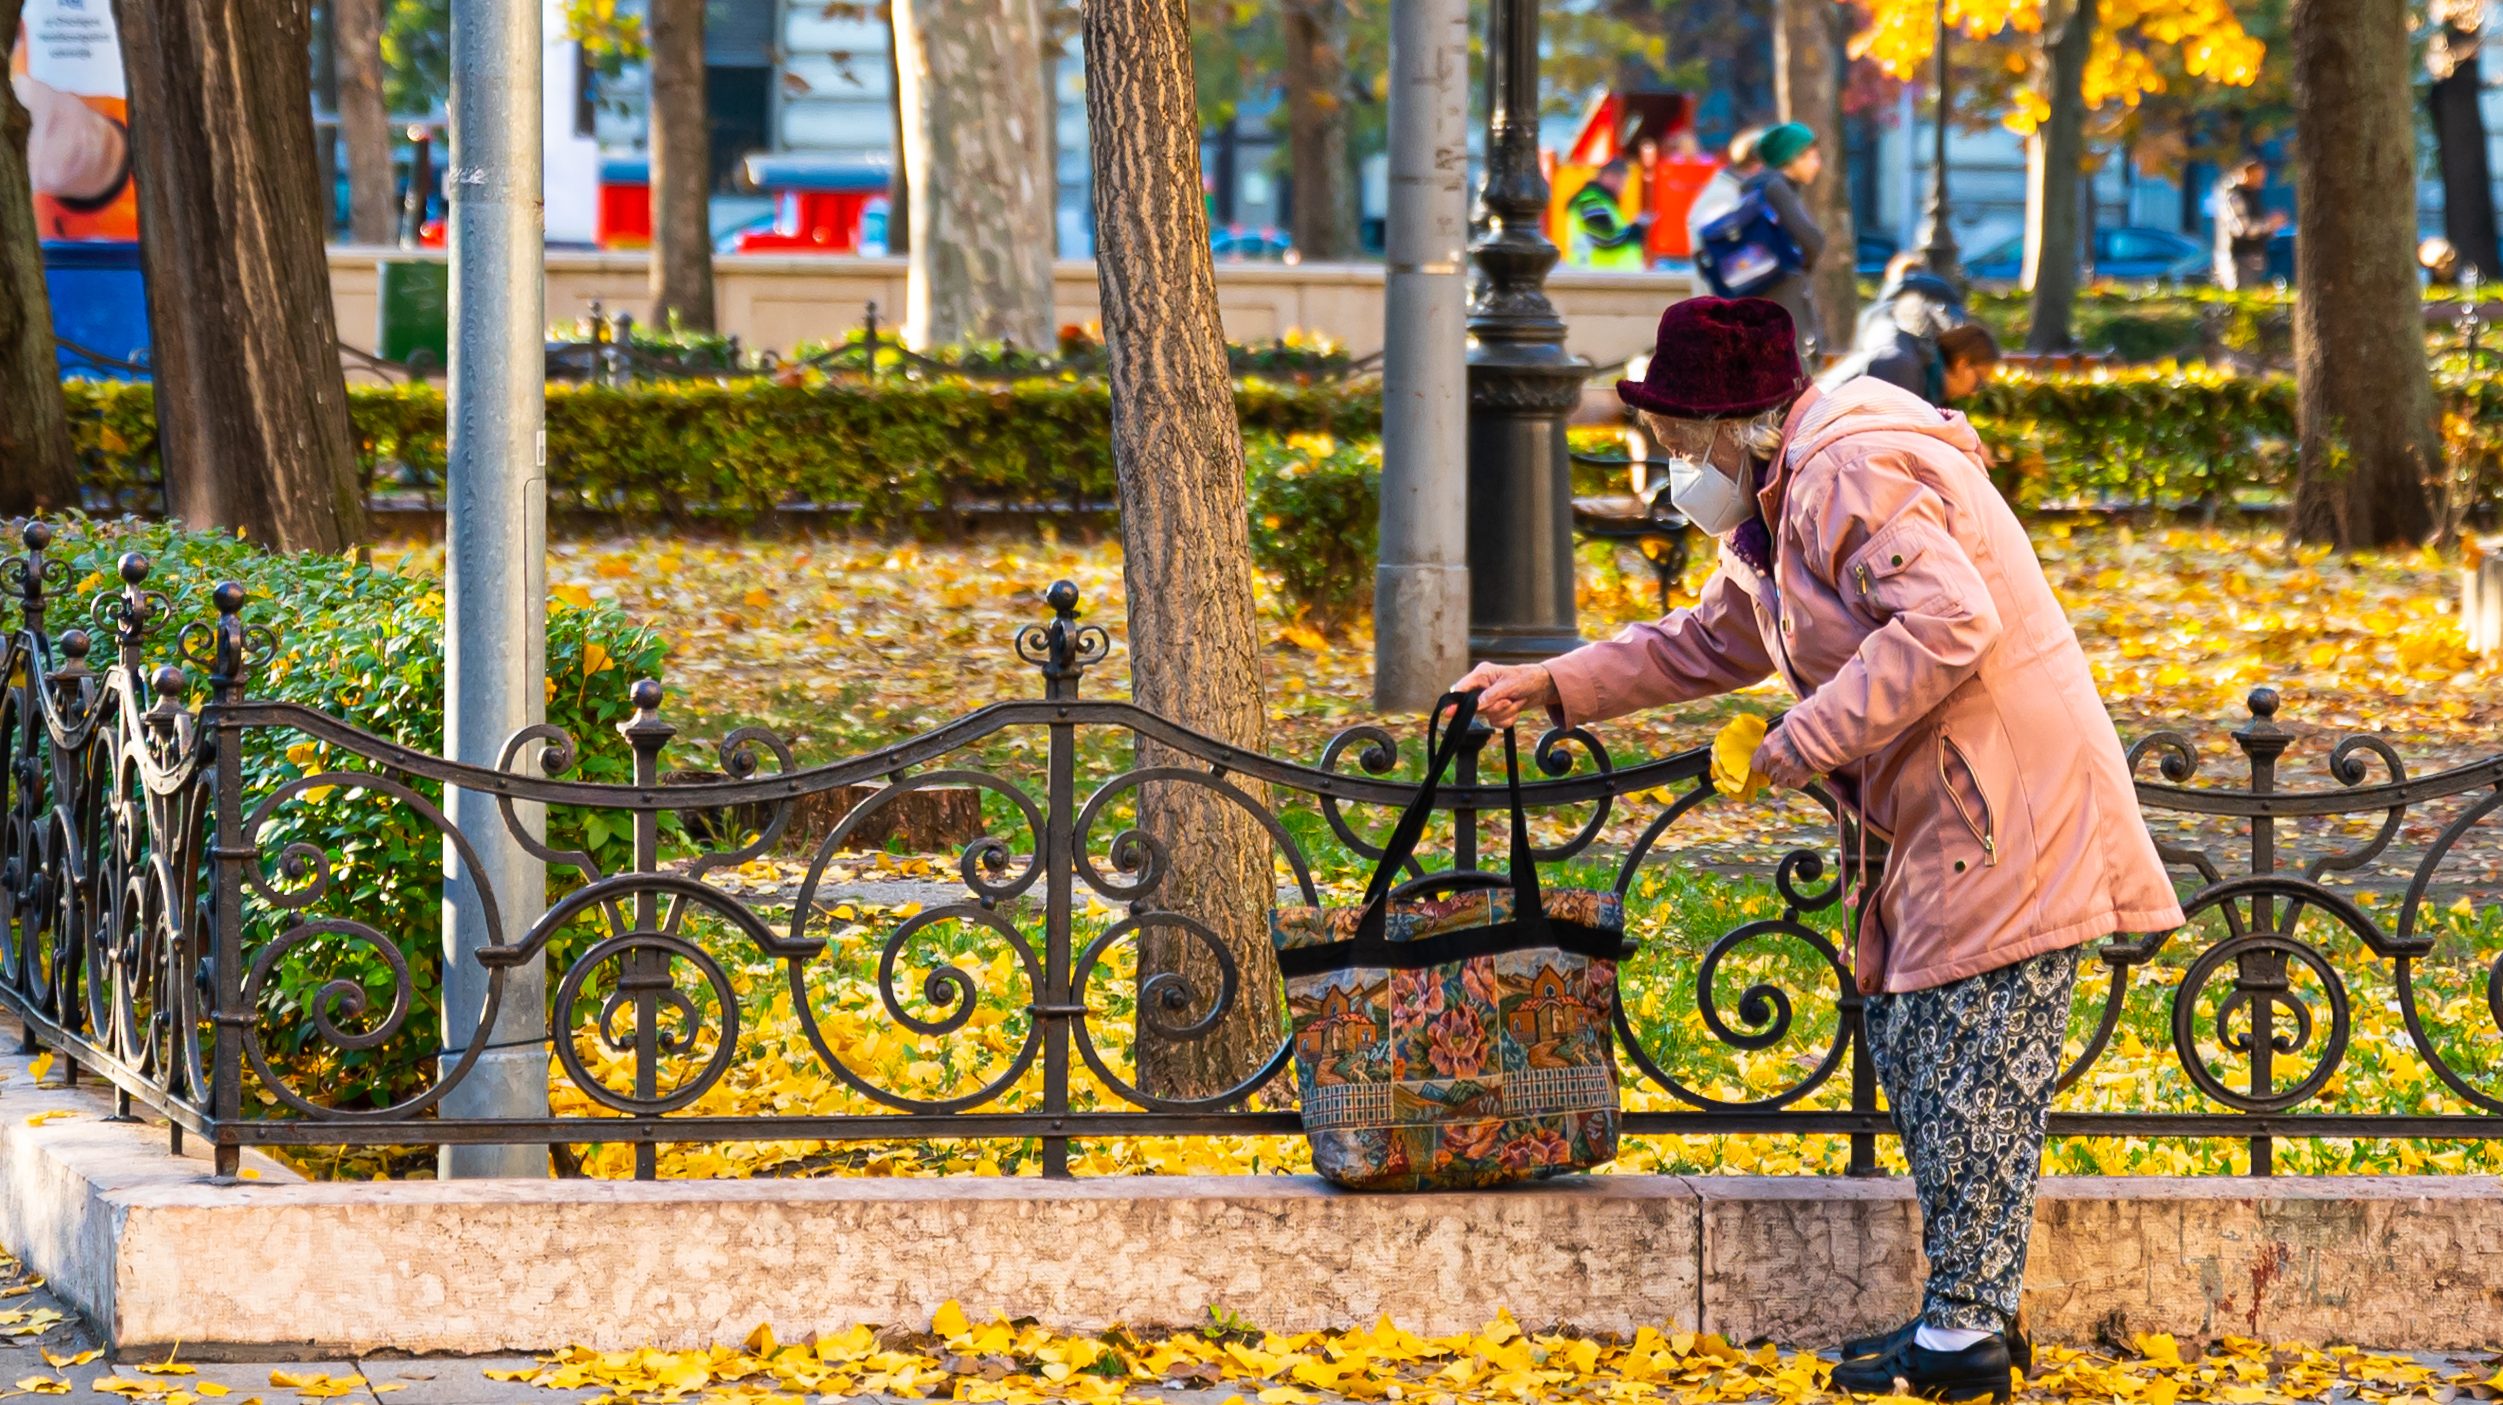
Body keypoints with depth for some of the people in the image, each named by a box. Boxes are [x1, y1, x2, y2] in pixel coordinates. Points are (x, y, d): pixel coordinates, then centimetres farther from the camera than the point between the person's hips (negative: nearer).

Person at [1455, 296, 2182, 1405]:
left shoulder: (1850, 476, -16)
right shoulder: (1782, 507, 18)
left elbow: (1951, 622, -28)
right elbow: (1707, 643, 31)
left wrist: (1809, 741, -22)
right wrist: (1549, 688, 24)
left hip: (2011, 814, -11)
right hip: (1943, 818, 11)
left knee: (1966, 1071, -7)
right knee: (1907, 1036, 13)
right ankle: (1970, 1306, 18)